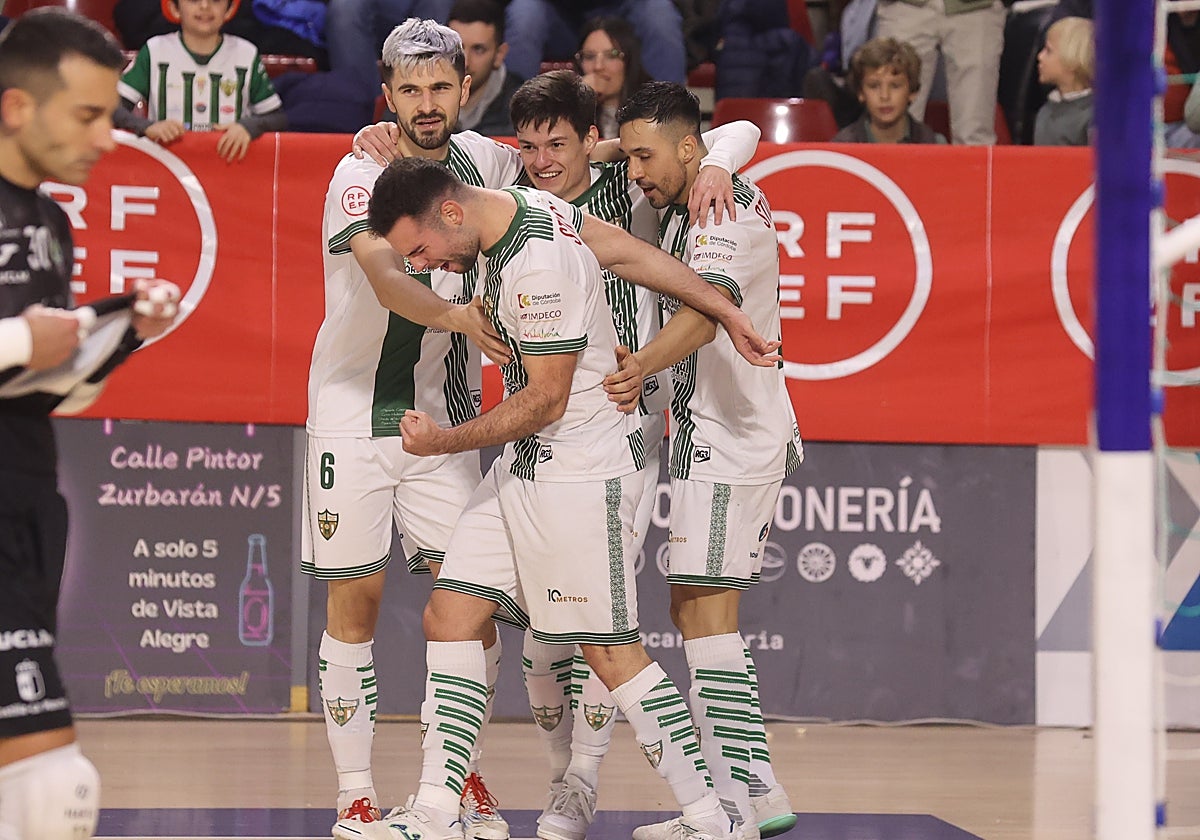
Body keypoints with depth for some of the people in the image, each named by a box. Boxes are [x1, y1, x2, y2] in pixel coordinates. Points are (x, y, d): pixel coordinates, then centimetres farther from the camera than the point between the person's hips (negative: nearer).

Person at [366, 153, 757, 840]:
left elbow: (546, 399, -20)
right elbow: (631, 251, 11)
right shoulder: (523, 203, 4)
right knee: (451, 615, 4)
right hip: (526, 467, 10)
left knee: (610, 648, -6)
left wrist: (445, 442, -12)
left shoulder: (538, 265, -25)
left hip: (582, 471, -10)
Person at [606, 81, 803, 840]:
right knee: (695, 609, 11)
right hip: (708, 435, 10)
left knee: (705, 607, -13)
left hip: (735, 436, -10)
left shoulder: (730, 210, -16)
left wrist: (635, 370, -48)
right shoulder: (681, 214, 15)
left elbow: (705, 312, -33)